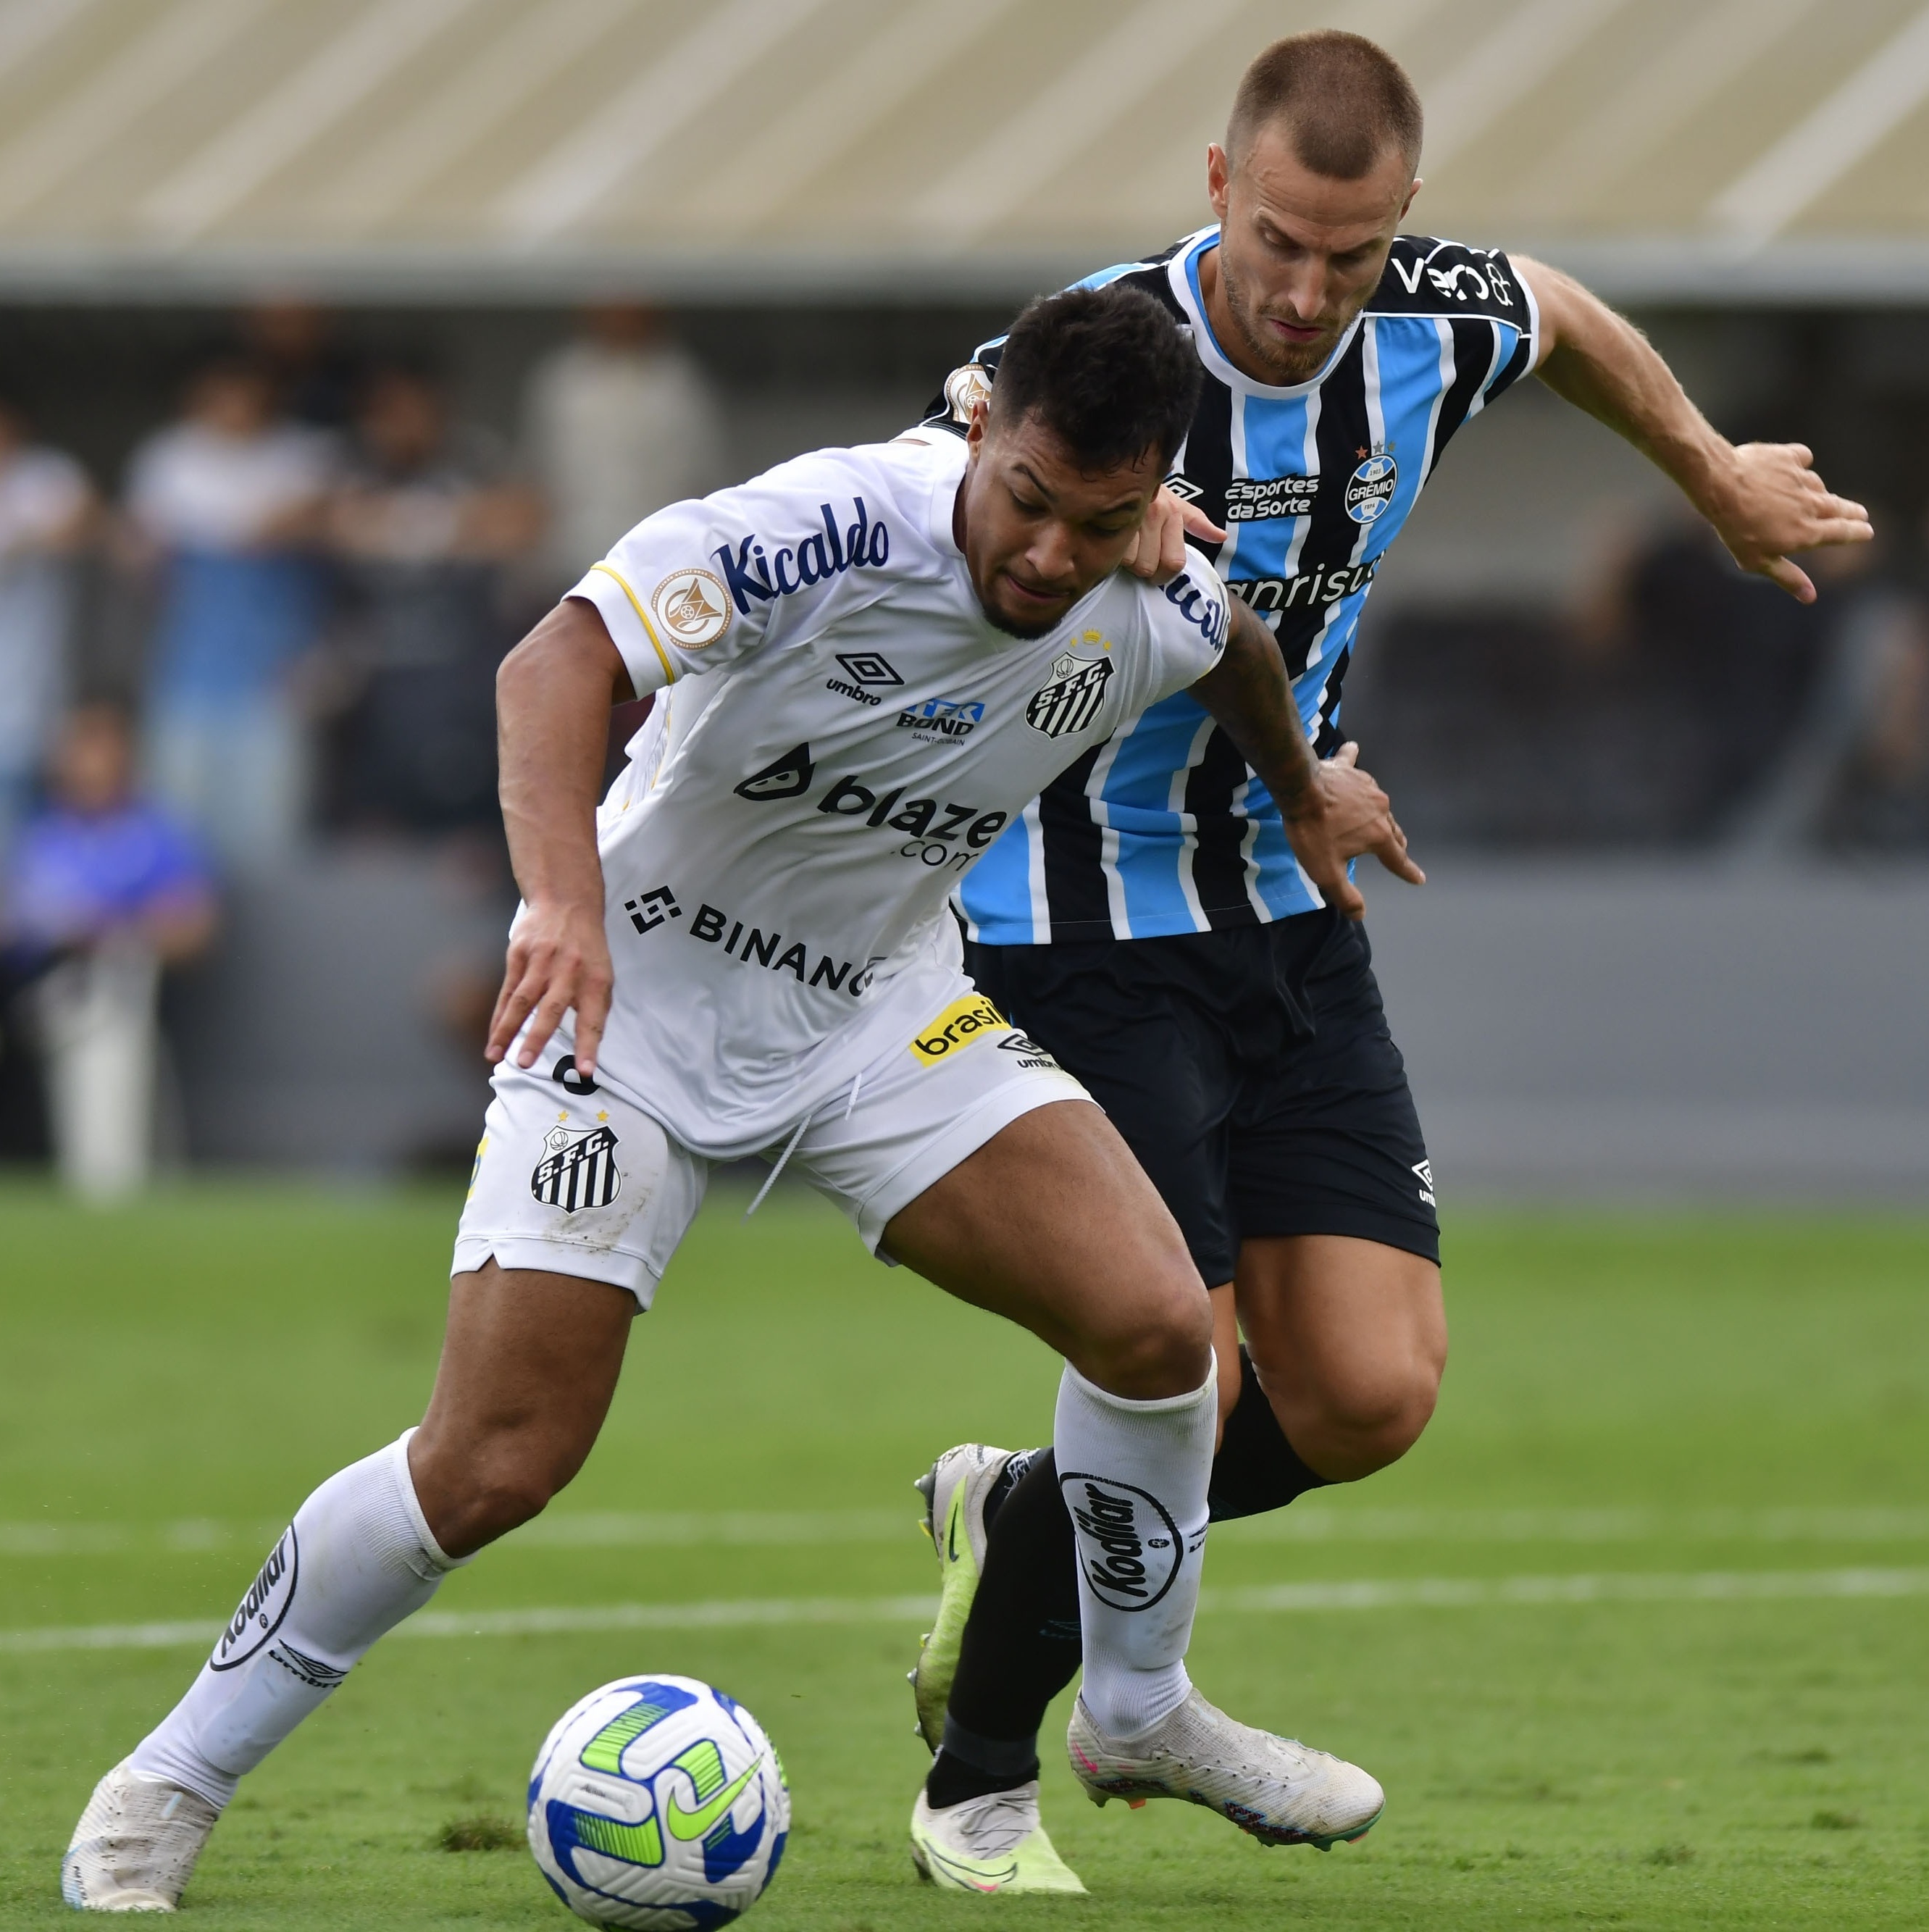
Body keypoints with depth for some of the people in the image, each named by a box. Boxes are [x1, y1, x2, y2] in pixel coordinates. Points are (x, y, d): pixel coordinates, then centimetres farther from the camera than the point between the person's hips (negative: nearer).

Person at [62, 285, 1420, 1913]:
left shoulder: (1146, 615, -10)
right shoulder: (836, 525, -29)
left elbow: (1239, 649, 16)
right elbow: (562, 658, -39)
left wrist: (1307, 794, 35)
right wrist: (565, 900, -54)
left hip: (882, 1005, 5)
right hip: (639, 995, -5)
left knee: (1155, 1320, -13)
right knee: (491, 1467, -13)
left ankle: (1139, 1716, 13)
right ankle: (170, 1785, 5)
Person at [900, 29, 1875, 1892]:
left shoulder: (1435, 327, -6)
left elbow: (1568, 324, 18)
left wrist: (1719, 479, 34)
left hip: (1293, 922, 6)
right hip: (1085, 933, -6)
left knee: (1370, 1400, -4)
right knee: (1187, 1400, -13)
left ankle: (1010, 1517, 24)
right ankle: (977, 1783, 10)